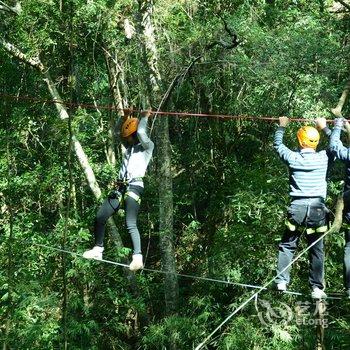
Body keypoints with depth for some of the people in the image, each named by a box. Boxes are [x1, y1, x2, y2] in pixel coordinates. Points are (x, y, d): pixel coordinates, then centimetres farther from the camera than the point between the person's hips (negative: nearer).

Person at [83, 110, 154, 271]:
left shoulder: (148, 146, 1)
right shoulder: (129, 146, 23)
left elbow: (140, 132, -18)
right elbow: (116, 129, 32)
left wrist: (144, 117, -3)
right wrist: (125, 116, 19)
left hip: (134, 187, -8)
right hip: (121, 187, 8)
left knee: (131, 224, -20)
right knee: (100, 217, 7)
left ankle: (138, 257, -26)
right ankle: (98, 249, 19)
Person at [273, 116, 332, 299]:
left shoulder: (293, 158, -3)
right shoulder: (323, 158, -2)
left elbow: (277, 145, 17)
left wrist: (281, 127, 29)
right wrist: (324, 127, 28)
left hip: (296, 209, 0)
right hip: (317, 210, 0)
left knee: (287, 246, 11)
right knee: (317, 250, 5)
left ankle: (281, 281, 3)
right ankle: (317, 288, 4)